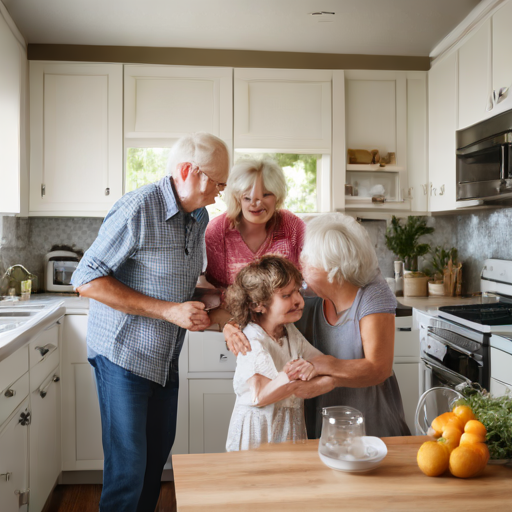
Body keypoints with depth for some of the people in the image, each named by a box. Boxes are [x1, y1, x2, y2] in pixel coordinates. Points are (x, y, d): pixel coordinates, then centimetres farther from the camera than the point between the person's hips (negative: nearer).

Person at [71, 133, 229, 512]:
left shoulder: (200, 217, 7)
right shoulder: (138, 209, -19)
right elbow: (87, 280, -20)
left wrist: (201, 305, -1)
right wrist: (168, 310, -23)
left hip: (166, 359, 8)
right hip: (124, 355, -7)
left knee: (158, 454, 16)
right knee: (128, 467, 0)